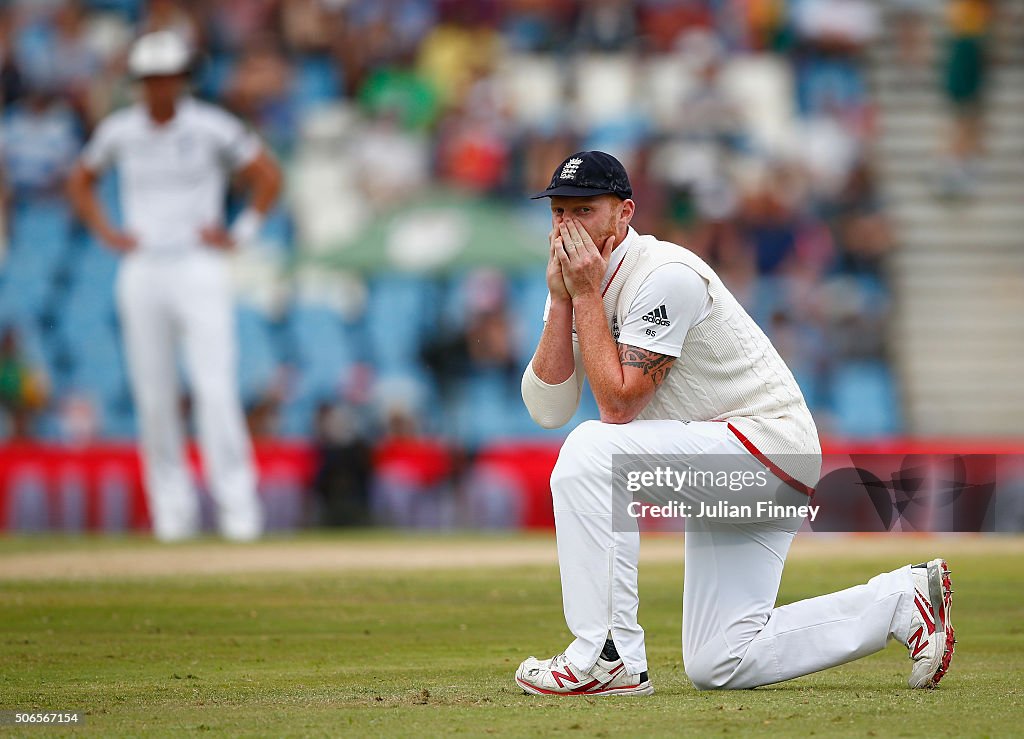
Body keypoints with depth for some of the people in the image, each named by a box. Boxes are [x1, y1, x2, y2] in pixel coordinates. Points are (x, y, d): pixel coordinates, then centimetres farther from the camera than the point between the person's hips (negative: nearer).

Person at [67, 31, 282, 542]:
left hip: (198, 271, -3)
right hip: (141, 273, 3)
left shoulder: (211, 127, -3)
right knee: (153, 395, 3)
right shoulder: (119, 131, 5)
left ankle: (237, 503, -13)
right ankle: (172, 507, 12)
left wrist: (240, 234, -2)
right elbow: (80, 181, 21)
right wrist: (106, 233, 9)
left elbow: (268, 176, 5)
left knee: (215, 387, -13)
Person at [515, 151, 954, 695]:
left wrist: (587, 295, -21)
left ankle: (608, 658, -23)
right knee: (720, 665, 5)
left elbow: (618, 405, -25)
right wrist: (562, 300, -12)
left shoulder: (665, 276, -20)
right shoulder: (579, 280, 5)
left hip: (769, 445, -9)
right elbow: (547, 409, -4)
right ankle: (900, 601, 19)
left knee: (592, 450, -26)